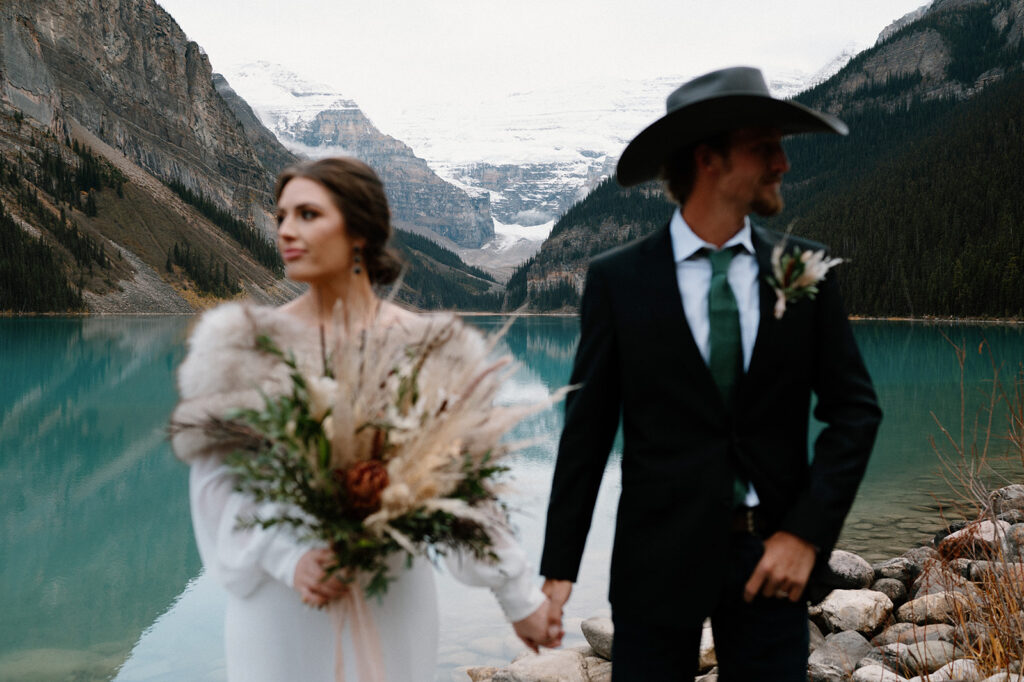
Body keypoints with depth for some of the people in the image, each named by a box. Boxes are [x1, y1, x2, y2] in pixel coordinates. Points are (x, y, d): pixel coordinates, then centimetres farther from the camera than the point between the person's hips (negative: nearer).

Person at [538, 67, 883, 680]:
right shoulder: (618, 279, -4)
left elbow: (856, 410, 3)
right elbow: (587, 430, -3)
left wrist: (807, 532, -7)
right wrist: (558, 571, -4)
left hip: (773, 558, 2)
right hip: (657, 559, -1)